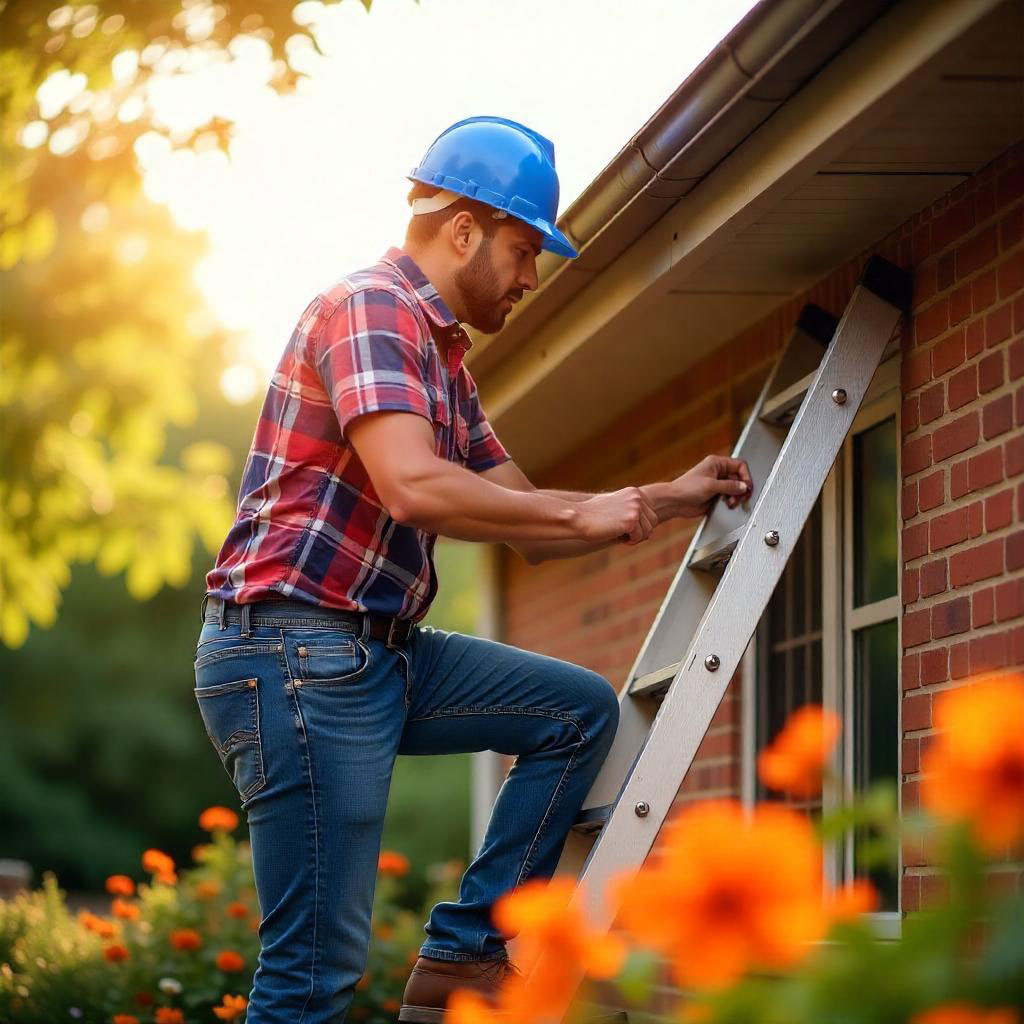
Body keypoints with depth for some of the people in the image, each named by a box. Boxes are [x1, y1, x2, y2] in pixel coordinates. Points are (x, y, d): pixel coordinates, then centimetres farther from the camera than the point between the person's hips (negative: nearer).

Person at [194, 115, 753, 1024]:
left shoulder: (444, 355, 20)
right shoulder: (370, 308, -10)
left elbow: (525, 526, 26)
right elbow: (412, 486, -26)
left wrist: (670, 498, 22)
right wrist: (582, 516, -14)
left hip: (380, 656, 10)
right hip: (295, 651, -10)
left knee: (581, 710, 12)